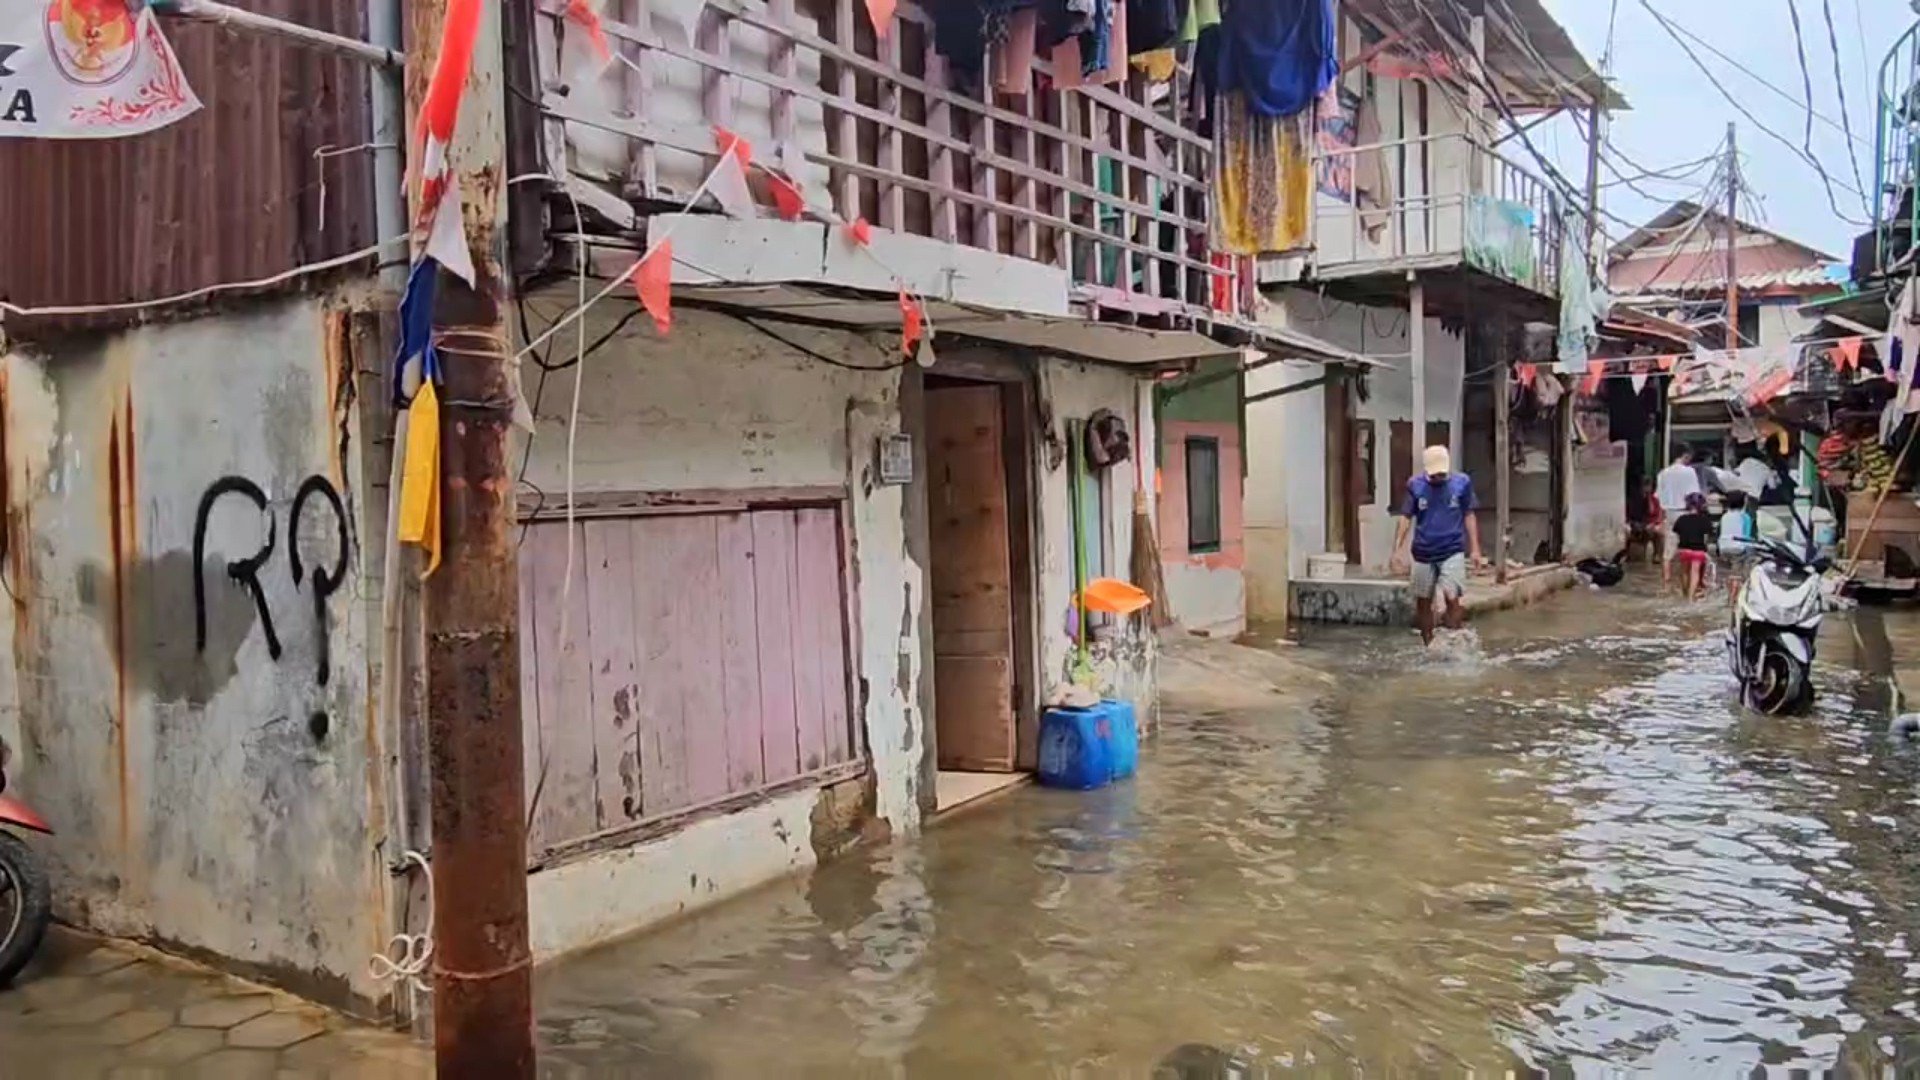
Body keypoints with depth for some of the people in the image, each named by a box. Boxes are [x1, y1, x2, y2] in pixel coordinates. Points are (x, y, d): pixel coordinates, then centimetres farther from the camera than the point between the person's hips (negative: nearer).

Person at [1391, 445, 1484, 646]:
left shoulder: (1462, 483, -2)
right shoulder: (1415, 486, -2)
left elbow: (1469, 516, 5)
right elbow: (1405, 518, 1)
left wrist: (1475, 549, 2)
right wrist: (1397, 549, -6)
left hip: (1452, 551, -2)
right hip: (1423, 553, 2)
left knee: (1452, 597, -14)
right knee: (1423, 601, 9)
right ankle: (1428, 646, 23)